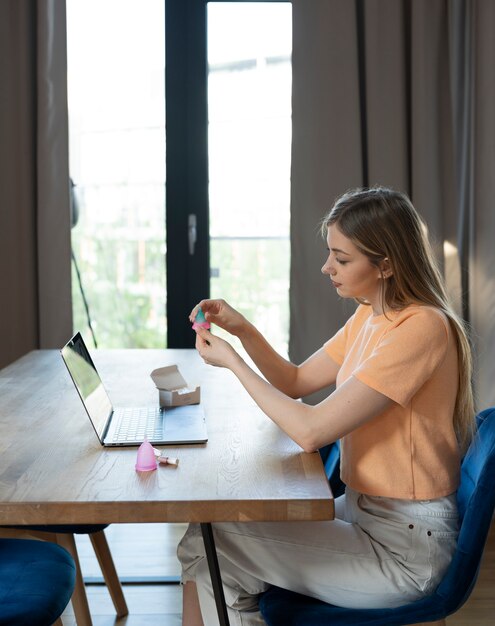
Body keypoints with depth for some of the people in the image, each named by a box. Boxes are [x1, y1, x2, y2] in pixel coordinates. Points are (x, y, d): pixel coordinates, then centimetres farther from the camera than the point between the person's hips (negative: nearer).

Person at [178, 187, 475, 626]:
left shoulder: (420, 329, -23)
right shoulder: (370, 317, 7)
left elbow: (311, 431, -25)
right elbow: (297, 382, 14)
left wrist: (233, 362, -15)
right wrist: (243, 330, -1)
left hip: (405, 545, -9)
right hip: (363, 510, 9)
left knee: (209, 546, -11)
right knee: (211, 527, 3)